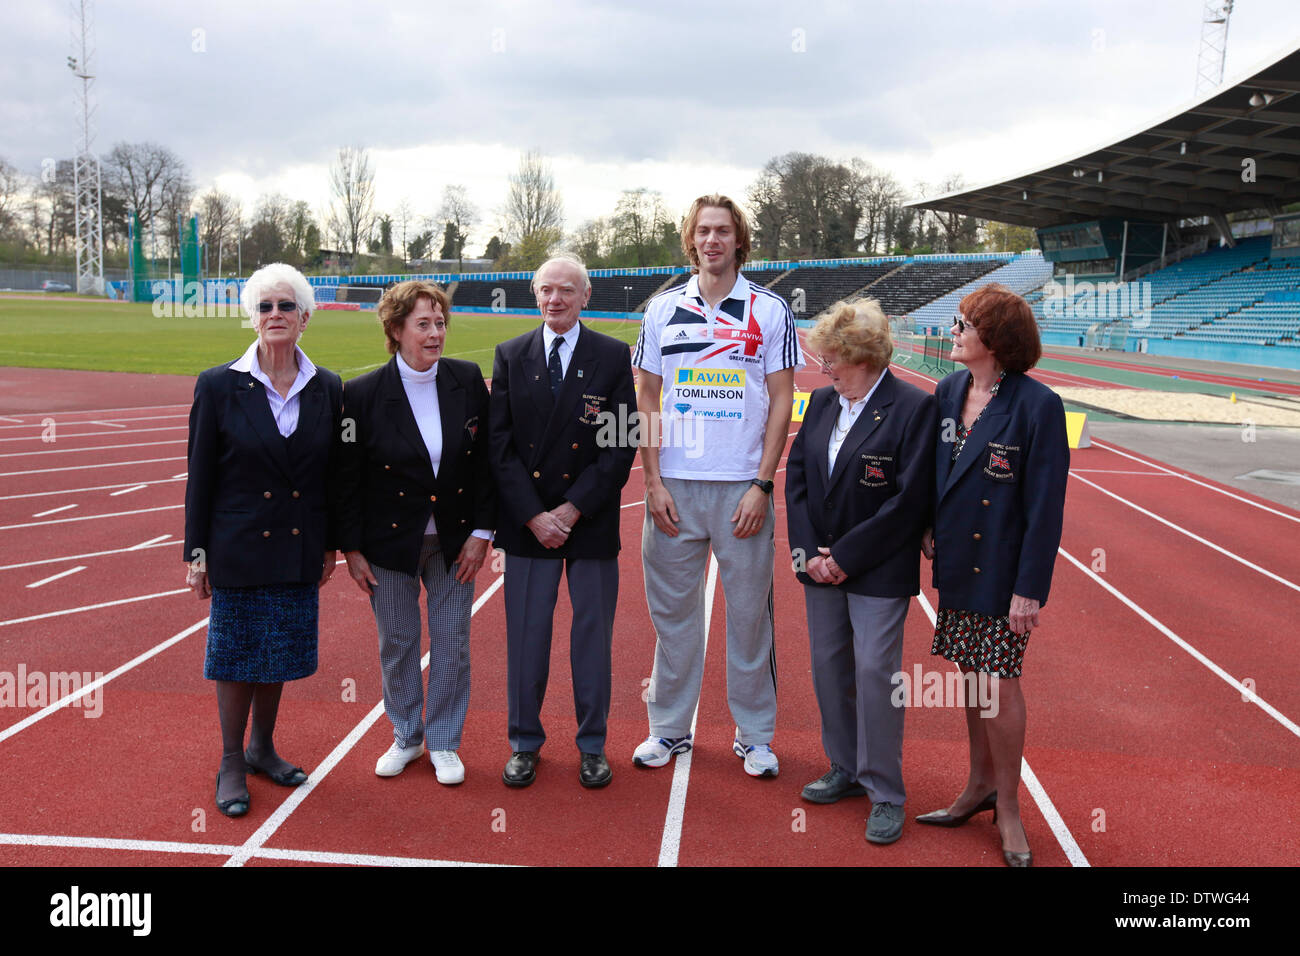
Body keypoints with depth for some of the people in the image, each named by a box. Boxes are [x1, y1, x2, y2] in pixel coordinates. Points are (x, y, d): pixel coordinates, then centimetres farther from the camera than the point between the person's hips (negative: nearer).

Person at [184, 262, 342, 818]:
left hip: (298, 551, 3)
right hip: (238, 548, -2)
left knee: (279, 653, 15)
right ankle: (231, 764, 26)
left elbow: (332, 474, 5)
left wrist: (330, 545, 7)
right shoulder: (219, 386, -7)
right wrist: (197, 554, -4)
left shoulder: (328, 389, -1)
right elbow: (200, 477, -4)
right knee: (237, 655, 9)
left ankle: (262, 749, 35)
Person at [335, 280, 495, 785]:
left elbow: (486, 460, 0)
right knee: (397, 644, 13)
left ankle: (444, 742, 27)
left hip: (455, 541, 1)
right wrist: (352, 549, -4)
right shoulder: (363, 393, -10)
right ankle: (406, 736, 34)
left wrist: (481, 532, -4)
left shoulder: (468, 380, -5)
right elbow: (347, 479, -4)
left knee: (452, 644, 9)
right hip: (390, 542, -1)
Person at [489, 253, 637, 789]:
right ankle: (525, 743, 25)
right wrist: (535, 515, -9)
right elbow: (501, 443, 1)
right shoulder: (510, 356, 5)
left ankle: (592, 745, 24)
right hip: (526, 521, 1)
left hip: (592, 521, -1)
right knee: (526, 636, 8)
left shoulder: (613, 357, 0)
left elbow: (622, 444, -5)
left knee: (593, 635, 8)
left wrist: (572, 509, -11)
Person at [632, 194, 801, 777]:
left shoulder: (769, 310, 2)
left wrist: (762, 486, -8)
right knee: (672, 611, 8)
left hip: (742, 489, -1)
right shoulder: (662, 310, 7)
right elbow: (648, 400, 8)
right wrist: (653, 481, -1)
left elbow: (781, 400, 0)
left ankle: (755, 735, 20)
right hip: (674, 487, 2)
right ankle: (669, 728, 23)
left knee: (749, 613, 5)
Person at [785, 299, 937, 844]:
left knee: (875, 671, -4)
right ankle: (846, 769, 31)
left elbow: (909, 499, -16)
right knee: (828, 665, 13)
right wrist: (807, 551, -4)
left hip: (879, 571, -6)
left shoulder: (914, 407, -12)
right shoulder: (822, 402, 7)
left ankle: (885, 793, 12)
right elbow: (796, 474, 7)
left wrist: (846, 557, -15)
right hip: (822, 566, 6)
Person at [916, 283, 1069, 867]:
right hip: (957, 564, 6)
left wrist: (1029, 588, -16)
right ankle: (980, 785, 32)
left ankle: (1007, 804, 20)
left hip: (1002, 571, -6)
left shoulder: (1037, 406, -15)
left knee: (999, 684, 0)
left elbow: (1046, 506, -15)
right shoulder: (948, 391, 4)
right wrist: (930, 531, 7)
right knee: (972, 676, 15)